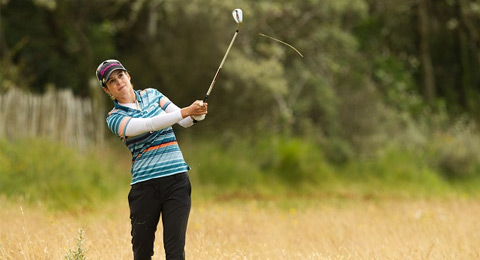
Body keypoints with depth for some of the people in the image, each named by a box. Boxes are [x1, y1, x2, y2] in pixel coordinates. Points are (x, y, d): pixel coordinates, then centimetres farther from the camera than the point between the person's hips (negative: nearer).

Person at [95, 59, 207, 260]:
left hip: (176, 180, 1)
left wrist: (196, 112, -20)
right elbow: (148, 125, -18)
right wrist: (185, 111, -26)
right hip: (145, 185, -1)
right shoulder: (114, 118, 0)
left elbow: (184, 121, 3)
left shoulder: (151, 95, 13)